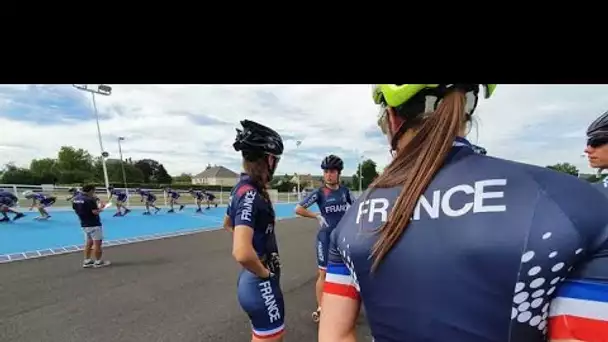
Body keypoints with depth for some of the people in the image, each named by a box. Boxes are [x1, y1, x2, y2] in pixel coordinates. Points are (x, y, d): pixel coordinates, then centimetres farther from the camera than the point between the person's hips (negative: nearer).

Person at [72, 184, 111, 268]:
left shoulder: (75, 199, 6)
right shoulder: (89, 200, -21)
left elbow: (76, 210, 17)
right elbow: (96, 212, -23)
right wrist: (101, 206, -4)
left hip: (84, 224, 9)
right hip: (94, 224, -9)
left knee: (89, 243, 18)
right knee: (97, 243, 2)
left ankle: (87, 261, 20)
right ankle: (98, 262, 9)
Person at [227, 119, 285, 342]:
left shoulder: (243, 188, 3)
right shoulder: (250, 194, -26)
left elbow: (228, 224, 21)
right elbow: (242, 253, -38)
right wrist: (264, 273, -20)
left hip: (251, 279, 9)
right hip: (261, 283, -9)